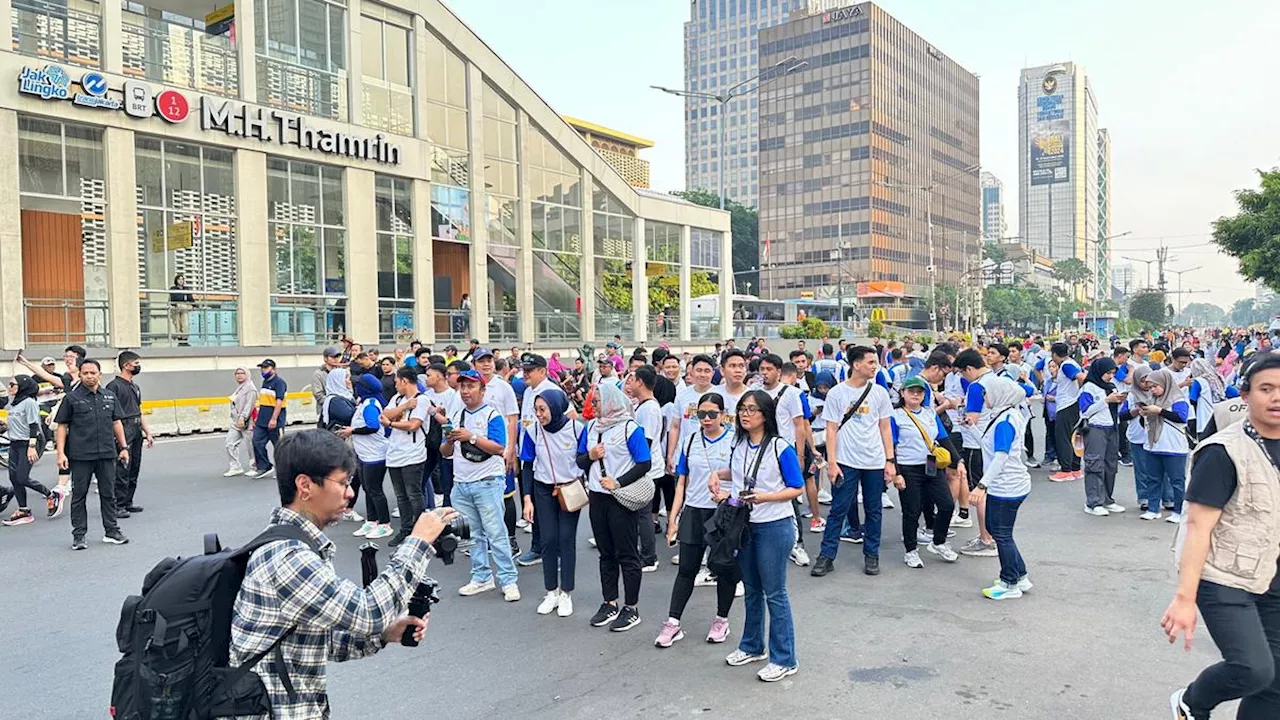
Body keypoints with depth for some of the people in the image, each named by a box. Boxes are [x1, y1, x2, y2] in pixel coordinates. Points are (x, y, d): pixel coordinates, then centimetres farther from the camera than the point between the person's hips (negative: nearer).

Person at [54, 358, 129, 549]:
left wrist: (123, 447, 11)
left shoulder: (110, 396, 9)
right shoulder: (72, 398, -2)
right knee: (79, 496, 5)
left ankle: (111, 531, 18)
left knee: (108, 494, 9)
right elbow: (62, 426, -1)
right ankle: (78, 536, 13)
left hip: (107, 454, 3)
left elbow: (116, 423, 15)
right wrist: (61, 452, -8)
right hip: (80, 455, -3)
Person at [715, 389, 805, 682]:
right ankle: (752, 647, 35)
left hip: (774, 526, -6)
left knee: (774, 593, 2)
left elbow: (797, 488, -12)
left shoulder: (780, 447, -16)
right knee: (751, 590, 19)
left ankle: (784, 660, 14)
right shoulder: (738, 444, 3)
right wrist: (718, 475, 3)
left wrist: (765, 497, -23)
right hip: (743, 524, 6)